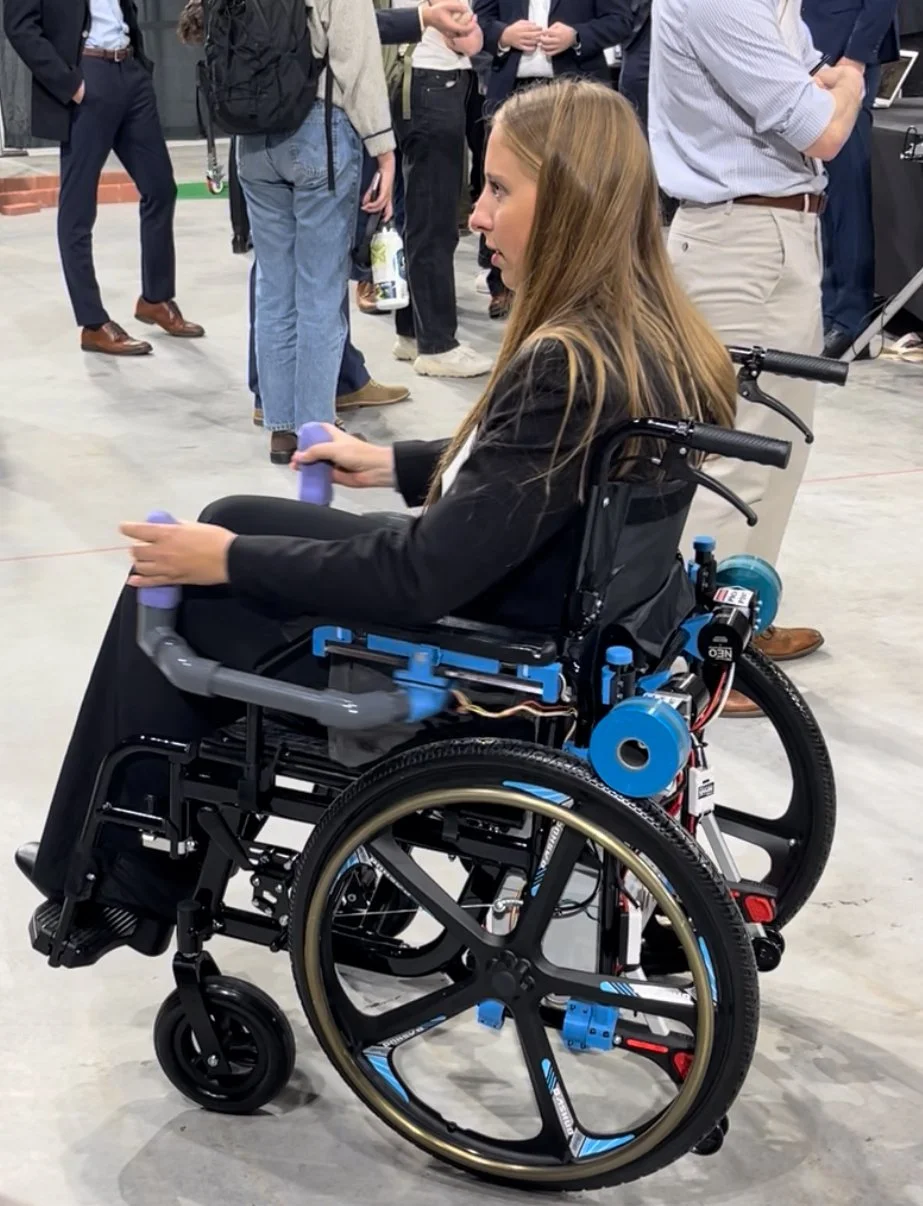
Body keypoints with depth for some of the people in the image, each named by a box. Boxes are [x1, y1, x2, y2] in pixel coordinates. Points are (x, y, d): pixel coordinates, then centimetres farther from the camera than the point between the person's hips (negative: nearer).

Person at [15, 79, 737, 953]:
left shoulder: (568, 367, -30)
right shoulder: (646, 333, -3)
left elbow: (422, 581, -27)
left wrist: (228, 561, -16)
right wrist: (394, 463, 19)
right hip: (559, 622, 9)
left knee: (167, 597, 5)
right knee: (235, 520, 19)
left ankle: (127, 876, 27)